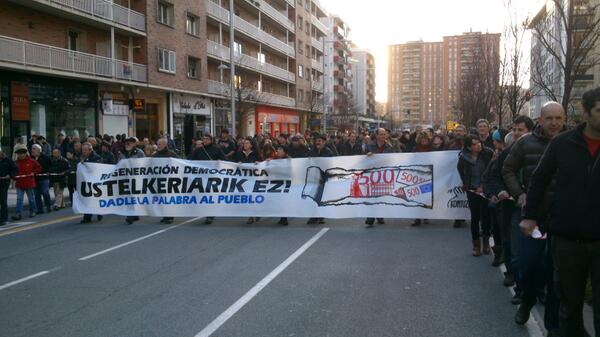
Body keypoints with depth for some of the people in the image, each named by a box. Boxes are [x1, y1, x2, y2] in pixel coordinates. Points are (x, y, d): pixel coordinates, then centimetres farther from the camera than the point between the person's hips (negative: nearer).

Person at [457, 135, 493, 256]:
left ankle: (486, 241, 21)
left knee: (485, 215, 0)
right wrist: (465, 183, 14)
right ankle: (476, 244, 12)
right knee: (475, 217, 2)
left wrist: (483, 186, -6)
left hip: (485, 189, -1)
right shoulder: (464, 157, -6)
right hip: (472, 190, 1)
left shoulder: (487, 153, -11)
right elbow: (461, 169, 14)